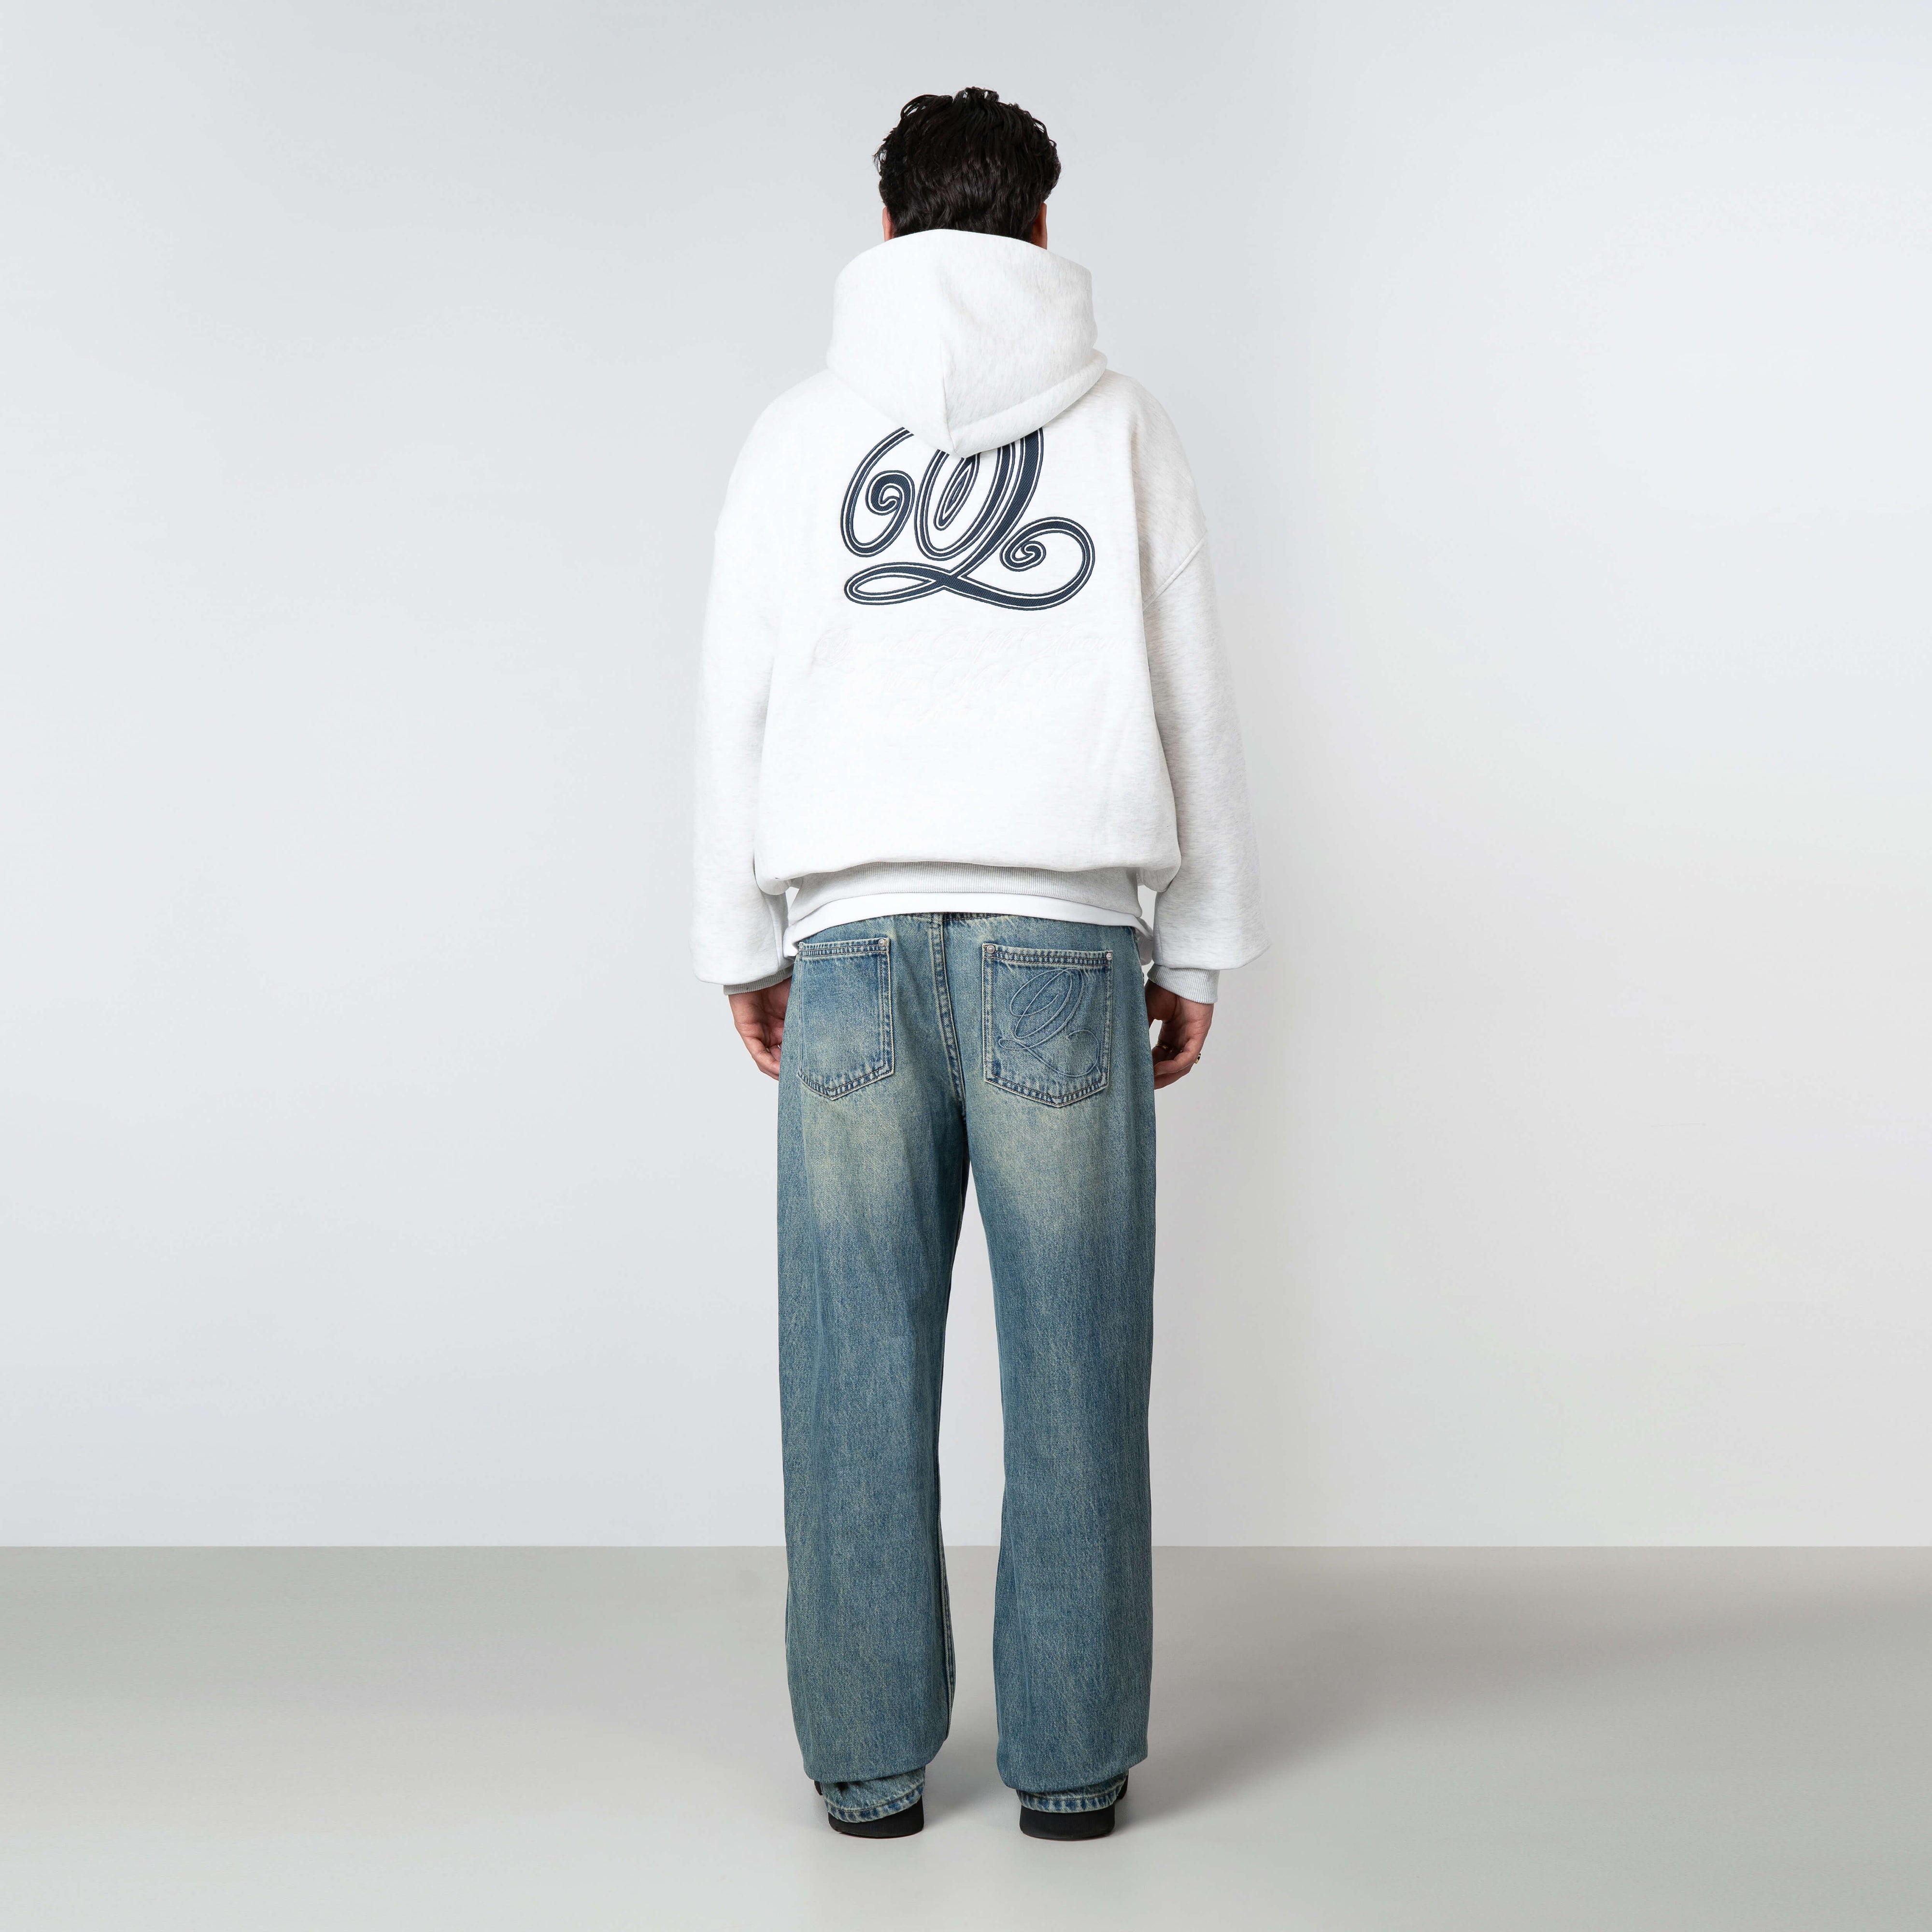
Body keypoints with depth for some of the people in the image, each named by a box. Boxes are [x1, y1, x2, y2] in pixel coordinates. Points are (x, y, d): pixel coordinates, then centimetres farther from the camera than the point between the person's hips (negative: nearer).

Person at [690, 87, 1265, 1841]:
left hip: (854, 936, 1)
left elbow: (736, 703, 9)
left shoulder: (800, 431, 9)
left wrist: (742, 946, 16)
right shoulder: (1123, 428, 8)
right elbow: (1192, 703, 7)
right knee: (1072, 1364, 4)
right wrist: (1198, 950, 13)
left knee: (859, 1368, 5)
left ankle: (870, 1757, 11)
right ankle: (1072, 1758, 10)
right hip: (1066, 939, 0)